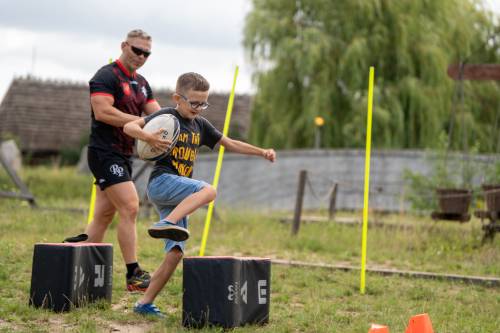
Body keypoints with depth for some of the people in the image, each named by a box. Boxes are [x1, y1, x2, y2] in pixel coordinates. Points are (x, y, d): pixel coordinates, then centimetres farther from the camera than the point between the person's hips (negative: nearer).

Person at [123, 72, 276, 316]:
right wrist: (150, 138, -29)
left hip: (179, 197, 7)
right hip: (161, 181, -7)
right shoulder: (167, 116, -2)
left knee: (175, 253, -4)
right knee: (208, 190, -31)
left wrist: (262, 152, 19)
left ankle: (145, 303, -1)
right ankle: (166, 223, -41)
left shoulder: (200, 125, 19)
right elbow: (129, 127, -11)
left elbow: (230, 144, 27)